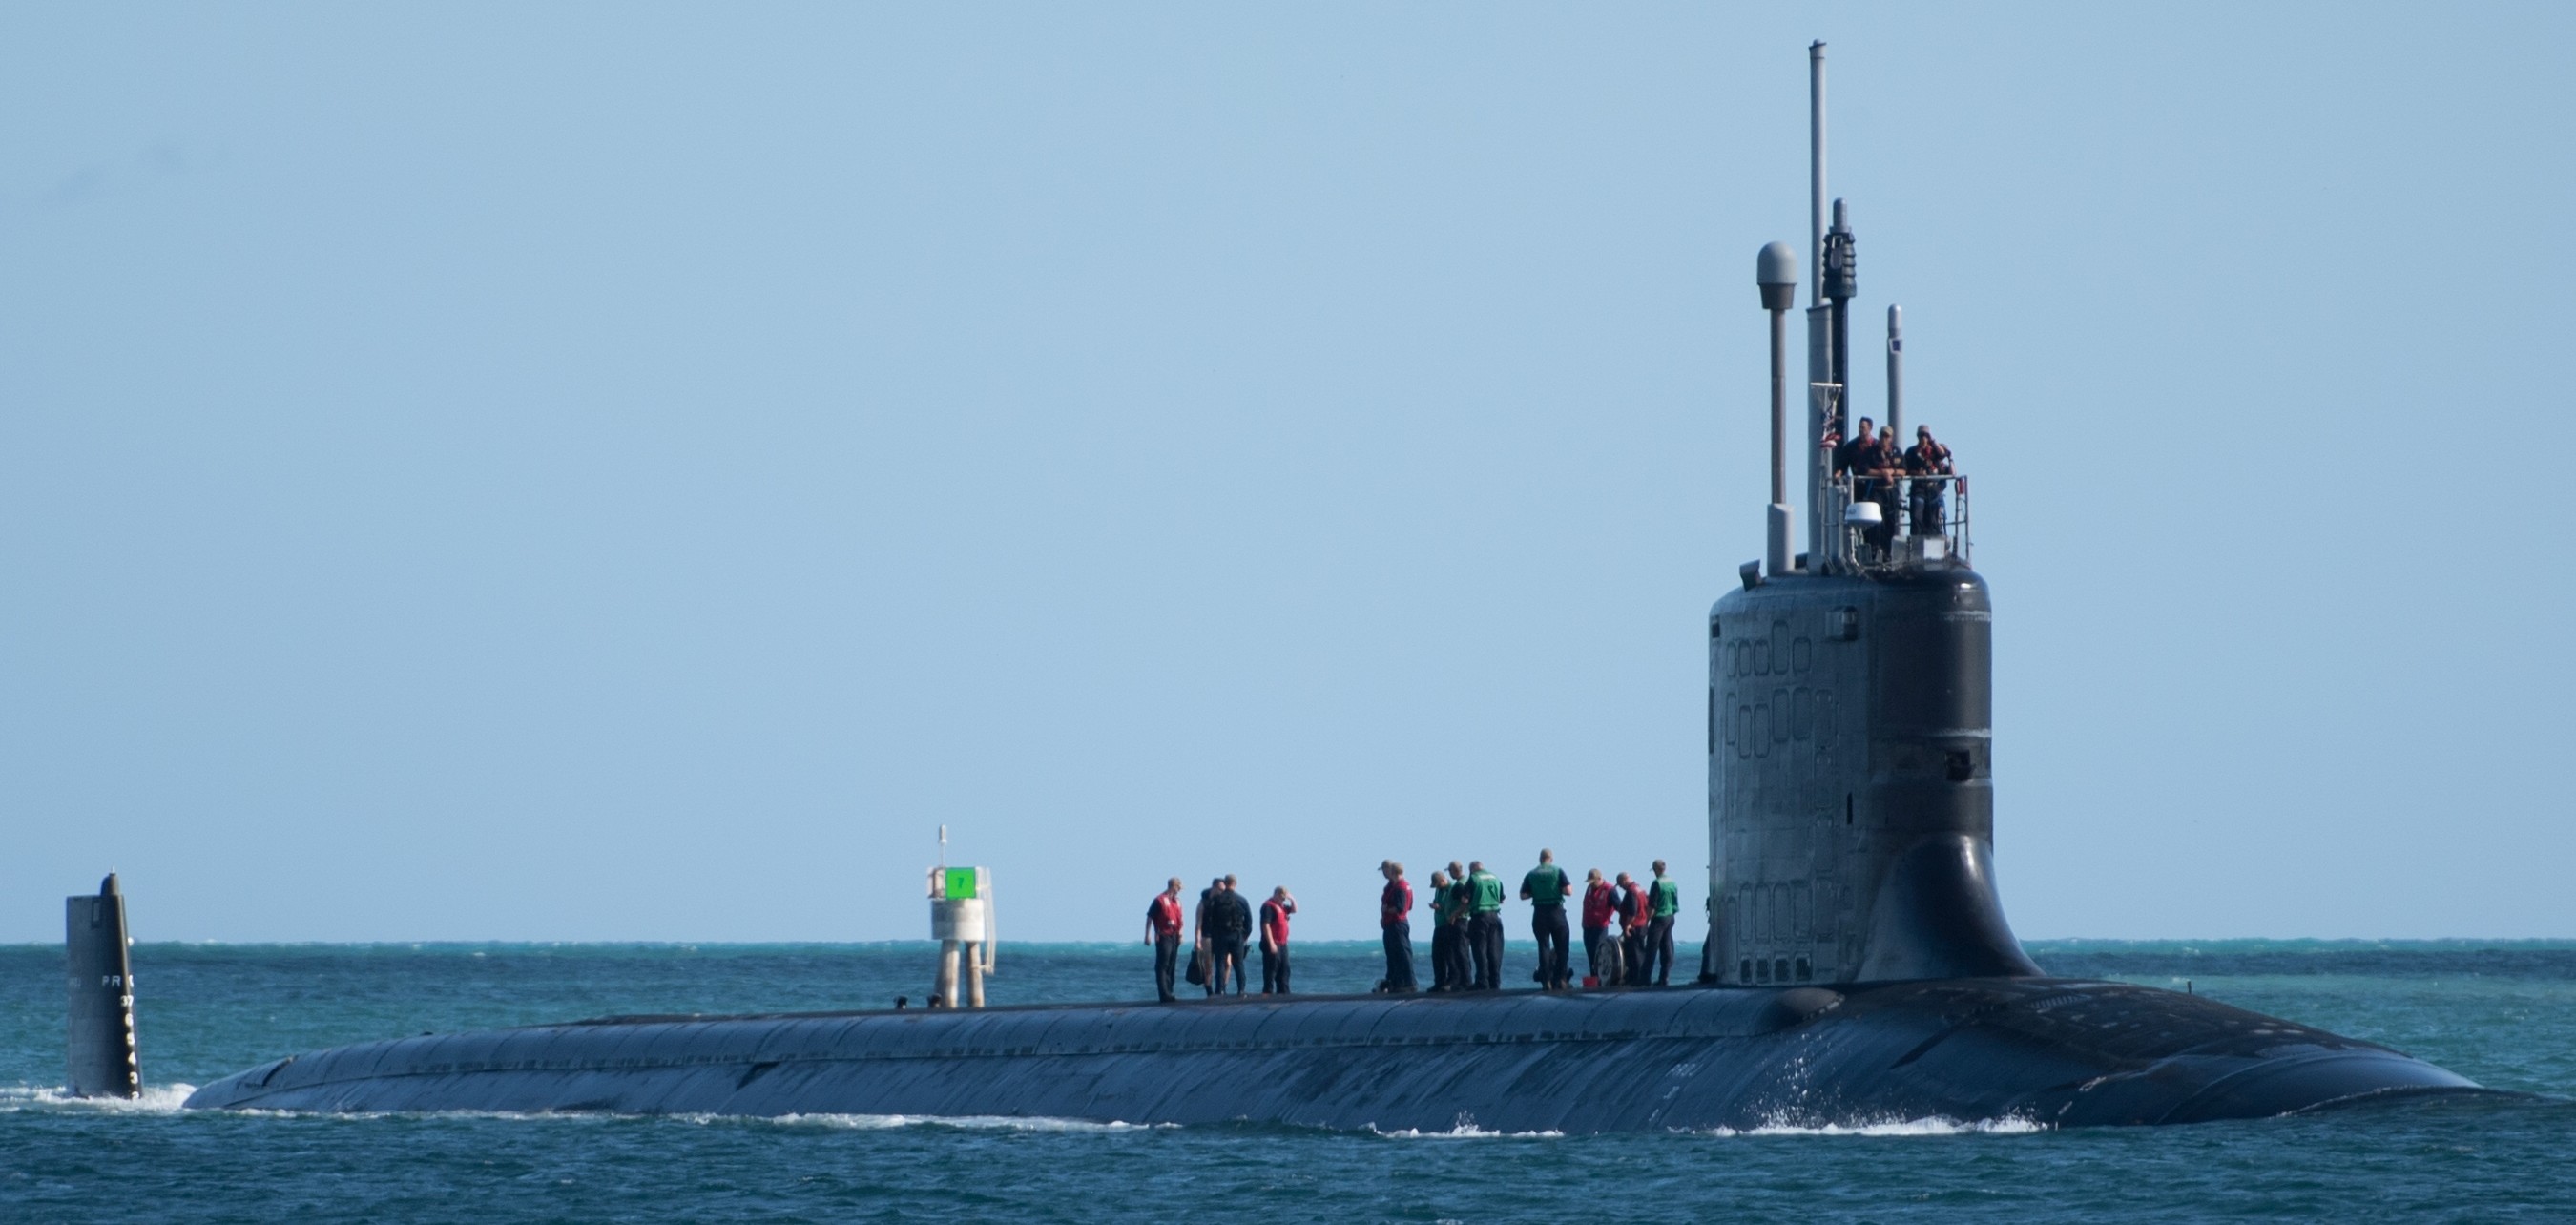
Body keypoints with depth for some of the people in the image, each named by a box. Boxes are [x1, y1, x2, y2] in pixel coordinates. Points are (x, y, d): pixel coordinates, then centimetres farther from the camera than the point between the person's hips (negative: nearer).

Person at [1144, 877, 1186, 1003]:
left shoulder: (1176, 901, 13)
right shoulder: (1160, 900, -8)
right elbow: (1149, 917, -7)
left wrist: (1180, 934, 13)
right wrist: (1147, 935, -10)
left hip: (1174, 937, 8)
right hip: (1163, 936, -8)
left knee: (1171, 967, 11)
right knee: (1162, 966, -9)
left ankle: (1168, 993, 18)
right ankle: (1164, 994, -13)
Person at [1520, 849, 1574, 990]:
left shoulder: (1531, 875, 1)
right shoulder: (1558, 871, -5)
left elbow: (1523, 896, 0)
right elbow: (1568, 891, -11)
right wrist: (1570, 886, 11)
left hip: (1539, 914, 1)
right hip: (1556, 913, -1)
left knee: (1544, 947, 3)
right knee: (1561, 947, 8)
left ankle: (1546, 981, -3)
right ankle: (1561, 980, 5)